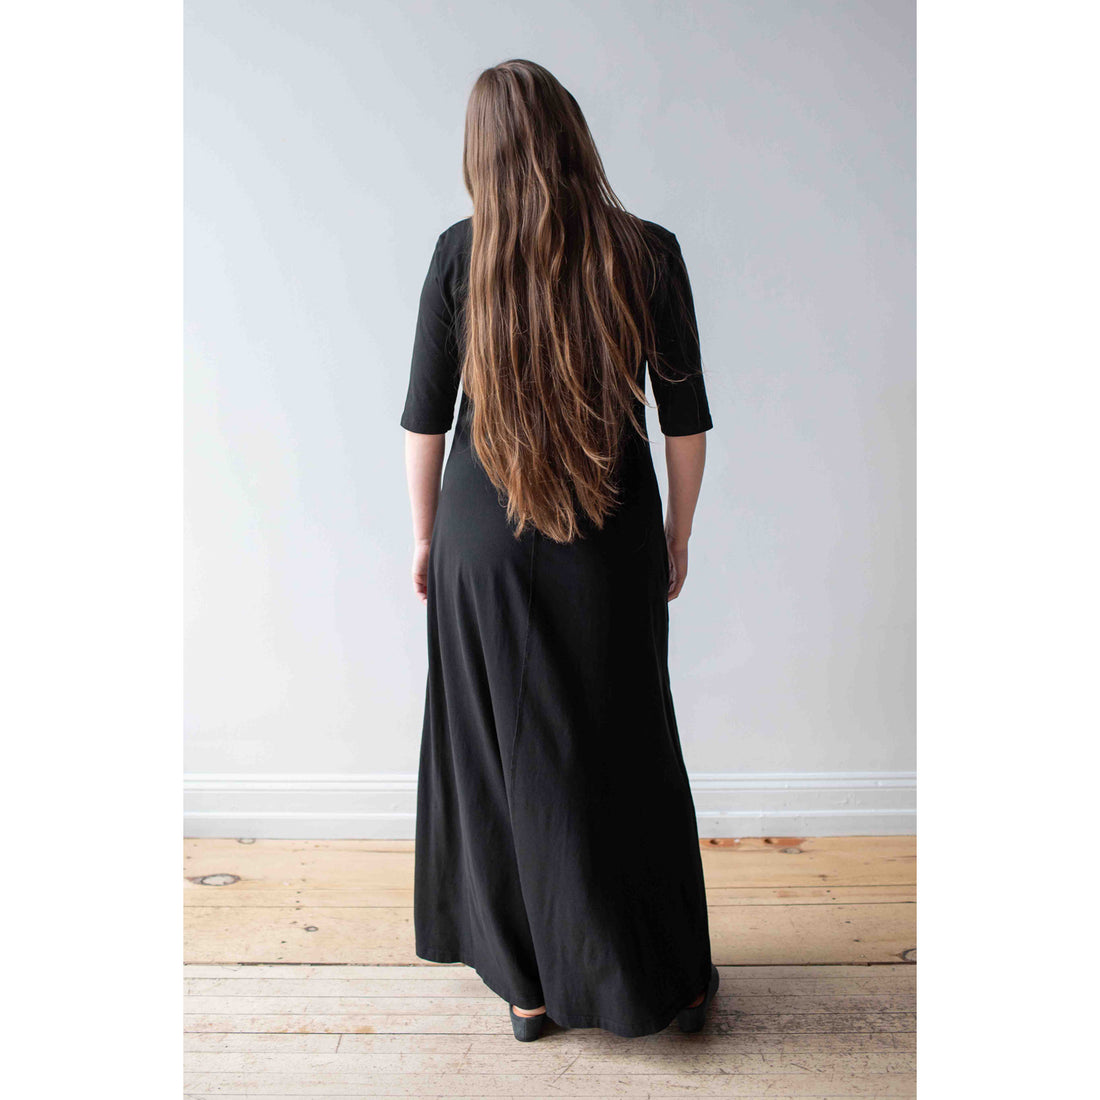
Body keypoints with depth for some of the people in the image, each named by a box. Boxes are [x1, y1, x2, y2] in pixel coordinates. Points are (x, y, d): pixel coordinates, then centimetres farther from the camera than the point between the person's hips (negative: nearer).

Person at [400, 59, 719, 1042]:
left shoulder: (460, 254, -4)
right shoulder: (649, 253, -5)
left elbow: (425, 415, -2)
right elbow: (686, 419, -2)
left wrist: (424, 537, 10)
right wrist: (677, 536, 10)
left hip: (483, 544, 1)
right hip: (612, 547, 0)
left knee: (502, 758, 14)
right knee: (624, 758, 14)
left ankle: (526, 985, 31)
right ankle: (661, 980, 34)